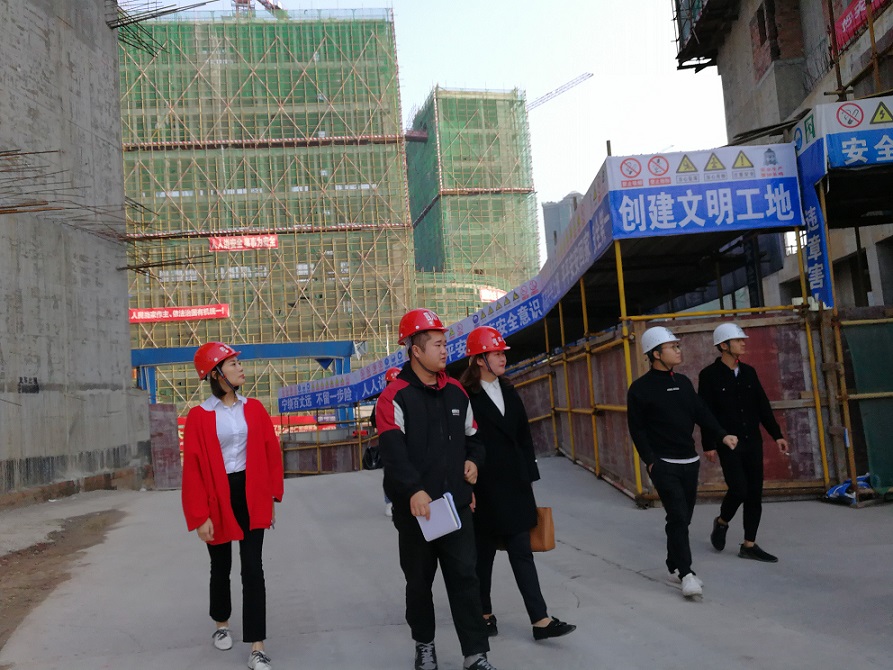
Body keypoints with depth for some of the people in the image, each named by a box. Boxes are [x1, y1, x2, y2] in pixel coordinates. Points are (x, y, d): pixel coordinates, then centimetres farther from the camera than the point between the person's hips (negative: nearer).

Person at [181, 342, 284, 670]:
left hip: (251, 496, 2)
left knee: (253, 569, -1)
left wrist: (271, 496, 4)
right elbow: (193, 468, -9)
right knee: (221, 566, 16)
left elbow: (271, 453, 5)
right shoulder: (199, 416, -9)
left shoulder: (254, 408, 1)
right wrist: (200, 515, -13)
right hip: (218, 499, -1)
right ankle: (222, 624, 42)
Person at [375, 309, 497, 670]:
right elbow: (393, 450, -22)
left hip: (456, 504, 4)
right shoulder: (395, 397, -10)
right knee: (419, 581, 12)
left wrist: (473, 459, 1)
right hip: (415, 508, -3)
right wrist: (414, 490, -34)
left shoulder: (456, 391, 9)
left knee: (465, 576, 3)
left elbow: (471, 436, 22)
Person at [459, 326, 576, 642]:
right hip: (485, 489, -6)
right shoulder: (465, 397, -12)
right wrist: (468, 489, -15)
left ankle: (540, 620, 4)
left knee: (522, 552, 4)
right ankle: (484, 614, 25)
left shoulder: (509, 393, 10)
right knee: (483, 555, 9)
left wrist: (530, 477, 12)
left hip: (515, 487, 6)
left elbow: (524, 436, 14)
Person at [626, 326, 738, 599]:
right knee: (678, 516, -13)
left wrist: (721, 435, -7)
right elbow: (637, 430, -6)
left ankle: (674, 564, 24)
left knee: (683, 516, 10)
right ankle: (686, 572, -9)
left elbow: (702, 413, 9)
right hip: (663, 464, -6)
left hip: (689, 462, 6)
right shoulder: (640, 389, -6)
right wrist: (651, 461, -14)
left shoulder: (683, 382, 11)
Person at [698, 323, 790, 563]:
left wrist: (776, 434, 7)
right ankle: (721, 522, 19)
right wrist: (709, 445, -14)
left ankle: (749, 545, 14)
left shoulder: (749, 372, 9)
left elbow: (763, 405, 12)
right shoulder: (709, 375, -7)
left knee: (755, 493, 5)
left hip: (753, 441, 6)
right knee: (739, 489, -12)